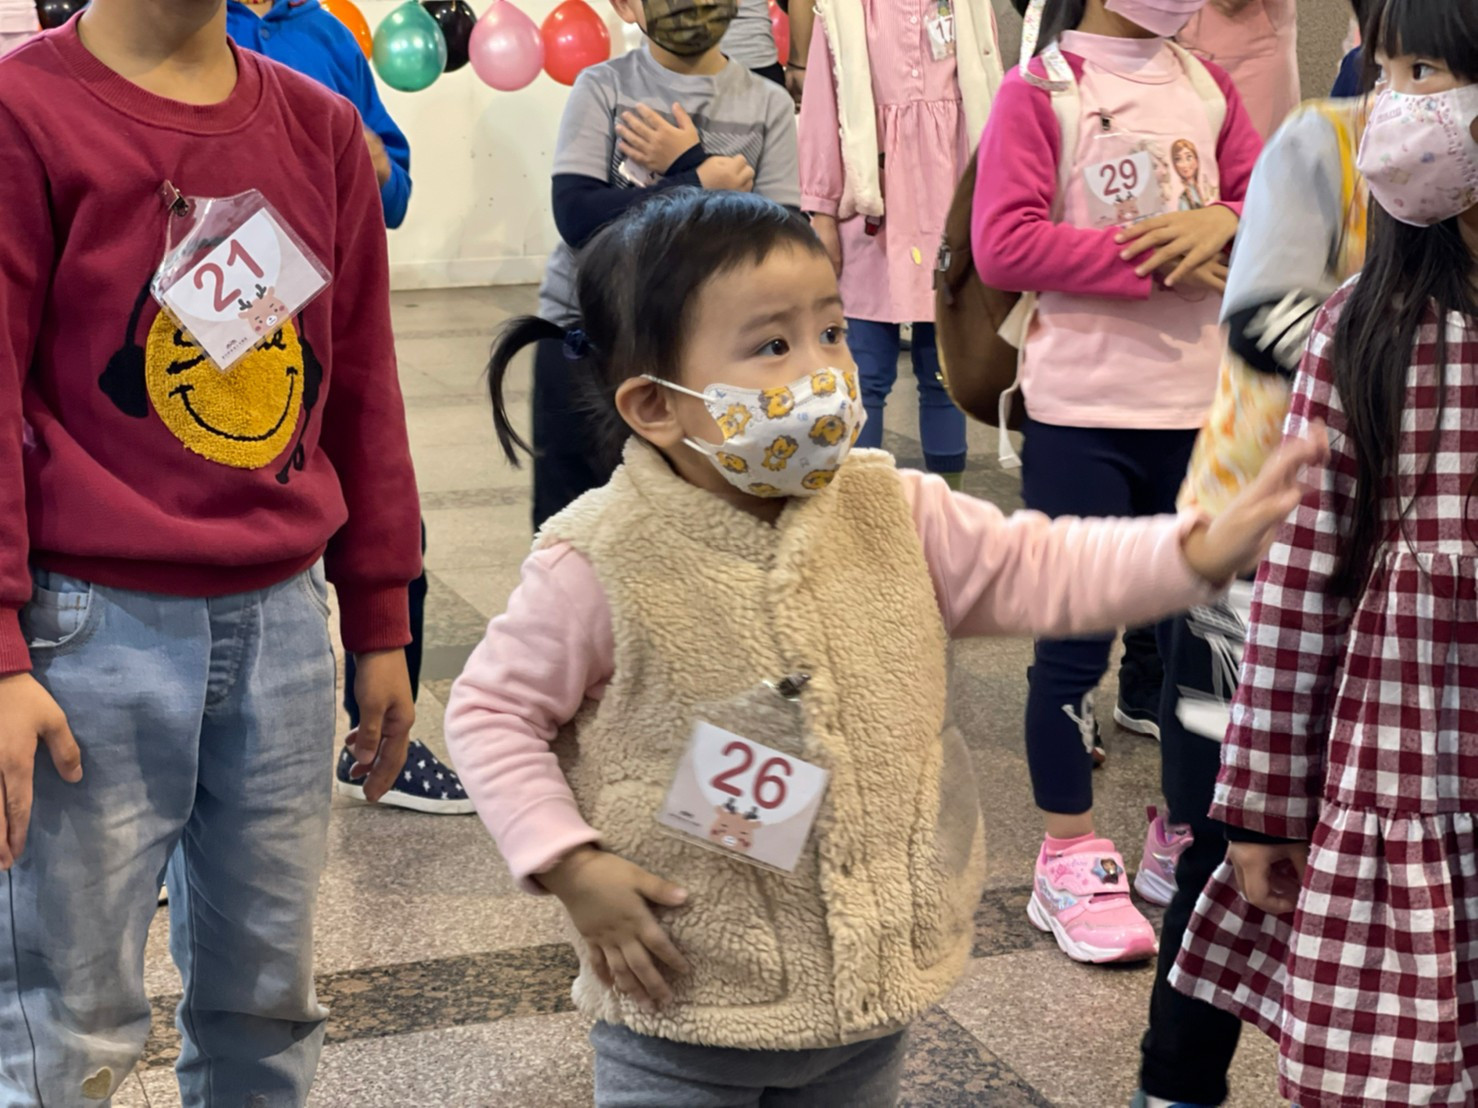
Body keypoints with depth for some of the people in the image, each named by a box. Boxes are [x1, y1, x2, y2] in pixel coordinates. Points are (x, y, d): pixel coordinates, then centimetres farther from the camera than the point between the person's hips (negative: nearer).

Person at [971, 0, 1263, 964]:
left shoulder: (1207, 84, 8)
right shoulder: (1040, 88, -7)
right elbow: (1003, 244, -16)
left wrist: (1224, 223, -14)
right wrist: (1157, 264, -18)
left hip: (1196, 405, 5)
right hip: (1081, 408, -5)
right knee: (1077, 635, 2)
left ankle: (1188, 833, 31)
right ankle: (1071, 860, 13)